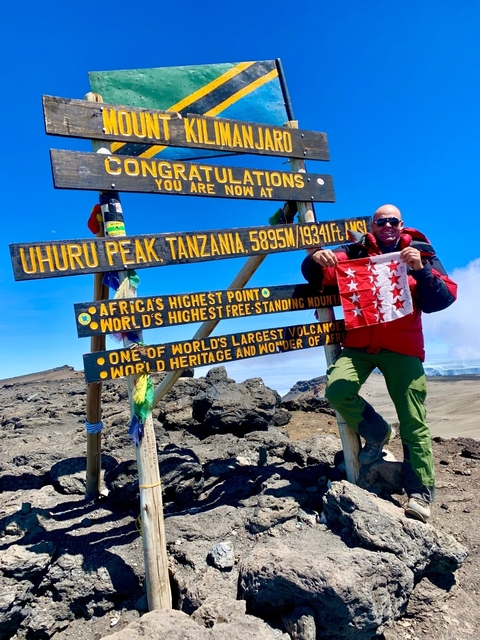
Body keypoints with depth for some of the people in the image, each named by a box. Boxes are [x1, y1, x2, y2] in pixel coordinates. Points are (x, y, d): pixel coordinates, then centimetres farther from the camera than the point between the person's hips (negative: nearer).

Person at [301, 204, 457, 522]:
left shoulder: (421, 253, 7)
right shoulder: (356, 251, 8)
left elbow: (443, 299, -3)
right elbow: (316, 277, 2)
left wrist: (420, 270, -20)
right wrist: (316, 259, -20)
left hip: (402, 348, 0)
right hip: (359, 344, 1)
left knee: (413, 423, -2)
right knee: (337, 390, -23)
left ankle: (420, 492, 14)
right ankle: (377, 432, 5)